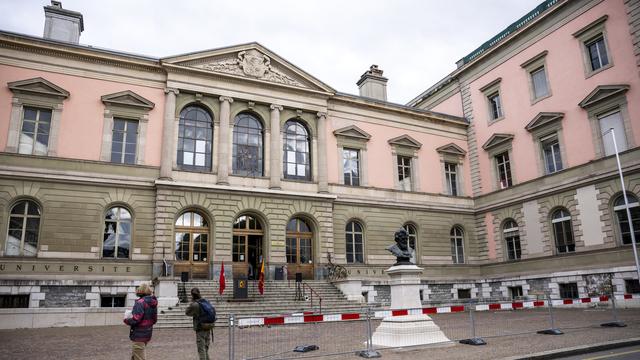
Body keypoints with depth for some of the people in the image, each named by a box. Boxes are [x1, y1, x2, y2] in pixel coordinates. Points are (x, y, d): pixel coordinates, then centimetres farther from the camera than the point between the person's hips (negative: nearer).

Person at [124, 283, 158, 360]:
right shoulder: (153, 303, 7)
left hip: (139, 335, -8)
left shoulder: (140, 302, -18)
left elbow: (135, 319, -23)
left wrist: (126, 320, -5)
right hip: (147, 334, 8)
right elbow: (154, 320, 13)